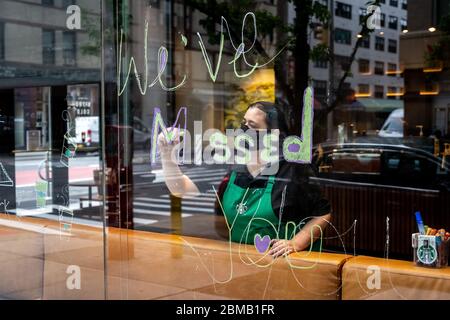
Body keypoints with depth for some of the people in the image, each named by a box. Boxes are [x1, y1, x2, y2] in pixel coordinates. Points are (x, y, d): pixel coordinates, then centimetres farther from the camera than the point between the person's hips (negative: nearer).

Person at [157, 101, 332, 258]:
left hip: (280, 258, -5)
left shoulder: (291, 171, -8)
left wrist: (296, 243, -13)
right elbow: (181, 189, 5)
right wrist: (167, 154, -5)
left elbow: (323, 214, -1)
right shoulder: (233, 168, 5)